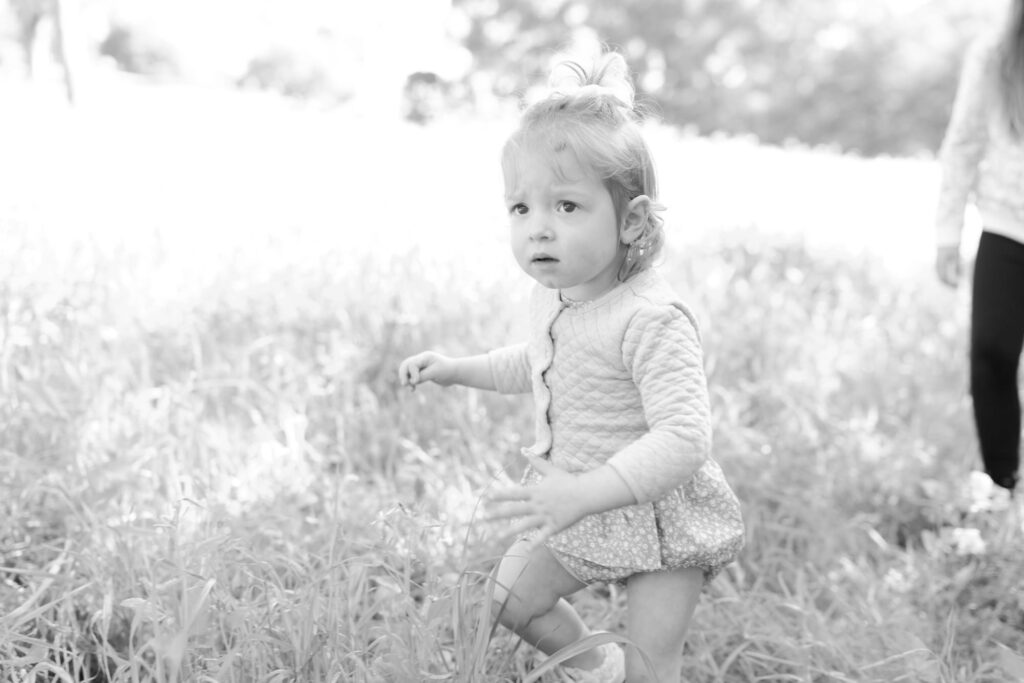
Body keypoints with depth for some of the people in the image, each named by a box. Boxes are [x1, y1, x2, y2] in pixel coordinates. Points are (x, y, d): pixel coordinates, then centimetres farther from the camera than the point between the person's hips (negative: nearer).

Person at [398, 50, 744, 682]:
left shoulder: (651, 319, -32)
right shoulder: (552, 295, -4)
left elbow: (684, 440, -39)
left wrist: (583, 494, -47)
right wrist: (456, 368, 11)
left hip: (658, 515, -8)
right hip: (576, 501, 8)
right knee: (509, 602, 18)